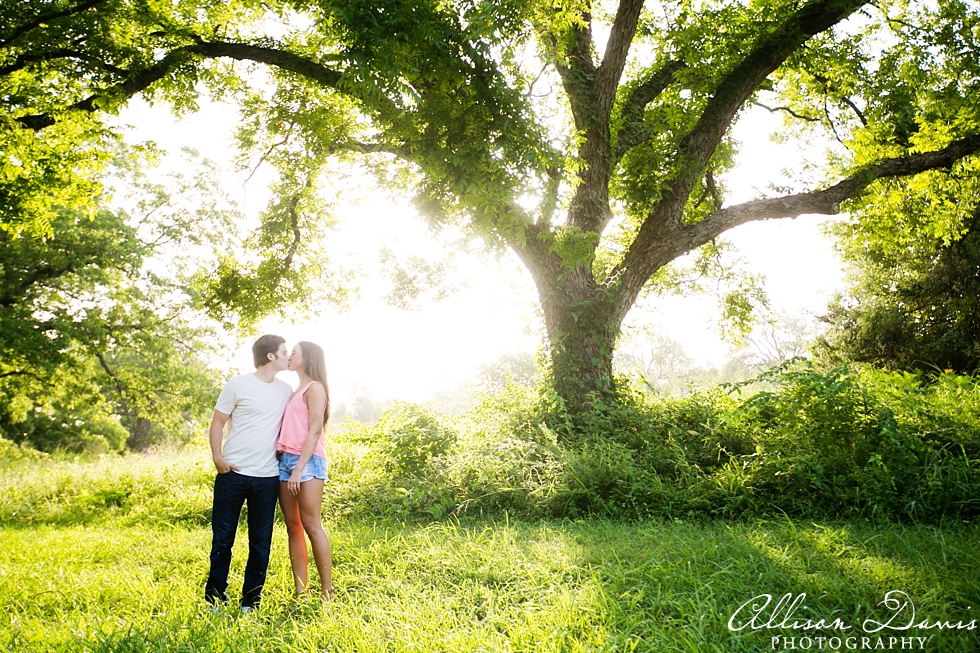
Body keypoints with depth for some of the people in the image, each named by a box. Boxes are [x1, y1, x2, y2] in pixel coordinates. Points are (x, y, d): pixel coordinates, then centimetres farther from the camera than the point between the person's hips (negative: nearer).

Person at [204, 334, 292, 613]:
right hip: (233, 473, -3)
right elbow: (218, 422, 1)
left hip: (267, 477, 3)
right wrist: (217, 456, -11)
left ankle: (250, 601, 19)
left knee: (261, 542, 7)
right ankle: (214, 598, 20)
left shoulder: (286, 390, 9)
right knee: (222, 538, 5)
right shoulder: (238, 385, -3)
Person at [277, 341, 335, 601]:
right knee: (292, 526, 4)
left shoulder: (315, 388, -2)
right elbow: (288, 430, 17)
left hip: (307, 461, -8)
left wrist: (299, 468, -18)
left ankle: (327, 591, -3)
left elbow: (315, 430, -11)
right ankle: (300, 592, 8)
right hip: (285, 460, 8)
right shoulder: (295, 391, 21)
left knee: (311, 525, -9)